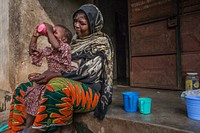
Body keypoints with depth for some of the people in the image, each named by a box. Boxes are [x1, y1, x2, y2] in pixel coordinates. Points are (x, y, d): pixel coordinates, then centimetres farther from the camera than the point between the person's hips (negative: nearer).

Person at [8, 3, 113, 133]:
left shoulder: (101, 42, -3)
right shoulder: (76, 41, 19)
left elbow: (89, 72, -16)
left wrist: (55, 74, -20)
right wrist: (46, 75, 2)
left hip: (90, 90, -7)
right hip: (69, 84, 8)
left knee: (57, 86, -39)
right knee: (22, 89, 0)